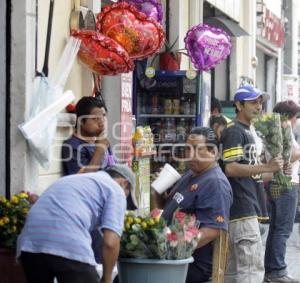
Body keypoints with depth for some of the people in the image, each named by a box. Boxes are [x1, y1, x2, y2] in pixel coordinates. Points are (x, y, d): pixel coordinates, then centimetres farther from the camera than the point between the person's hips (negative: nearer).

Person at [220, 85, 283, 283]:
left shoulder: (247, 132, 21)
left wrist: (273, 172, 16)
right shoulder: (234, 132, -10)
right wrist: (267, 167, -23)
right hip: (243, 212, -10)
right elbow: (230, 168, -22)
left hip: (248, 209, 10)